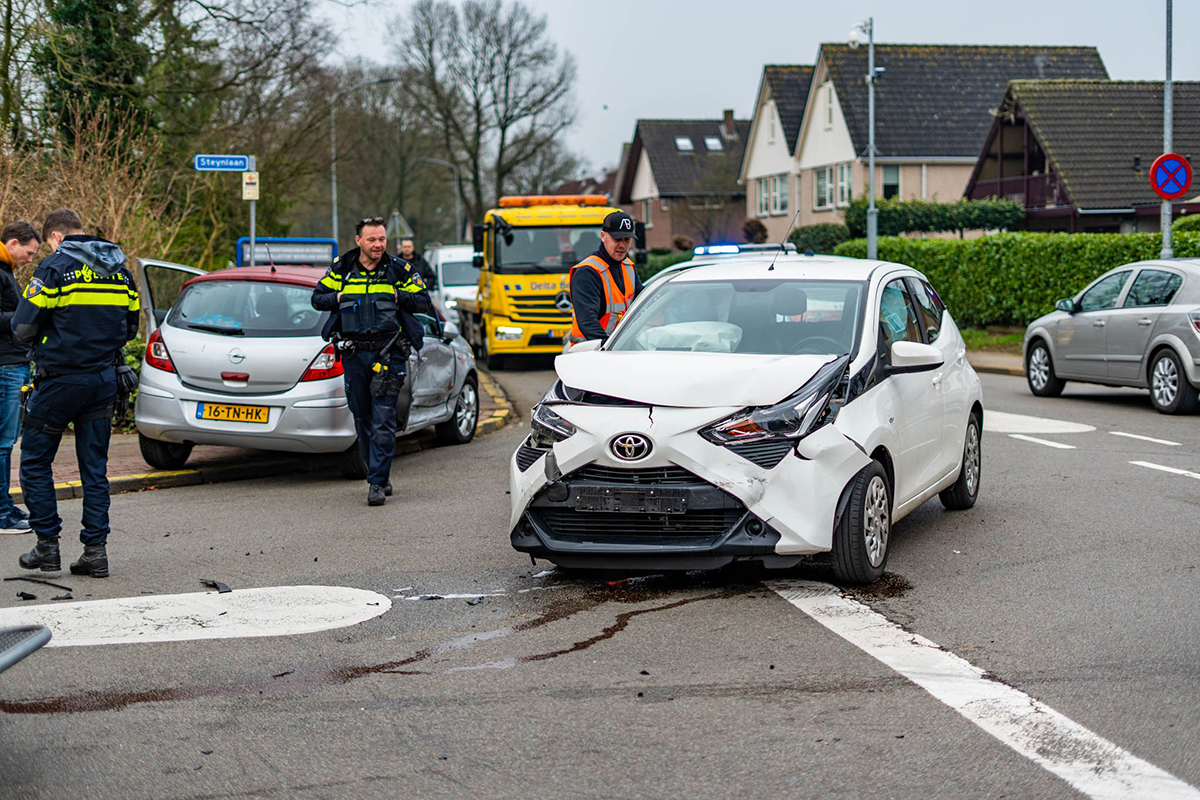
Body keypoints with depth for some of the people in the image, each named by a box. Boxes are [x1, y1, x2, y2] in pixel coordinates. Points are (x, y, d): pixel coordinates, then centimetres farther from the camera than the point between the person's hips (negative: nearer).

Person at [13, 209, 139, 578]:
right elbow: (130, 327, 15)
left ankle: (47, 545, 8)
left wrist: (47, 336, 10)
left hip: (61, 378, -6)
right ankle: (95, 550, 5)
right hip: (104, 378, 6)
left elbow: (23, 327, -11)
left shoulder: (55, 267, -10)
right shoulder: (118, 268, 9)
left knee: (35, 461, 9)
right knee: (95, 467, 9)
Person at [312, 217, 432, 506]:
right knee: (362, 419, 10)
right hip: (354, 354, 3)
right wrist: (339, 299, -4)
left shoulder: (399, 270, 2)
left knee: (383, 421, -8)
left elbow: (424, 301, 7)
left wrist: (397, 297, -9)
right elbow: (317, 298, 14)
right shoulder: (341, 268, 7)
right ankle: (380, 474, 24)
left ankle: (378, 483, -7)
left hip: (389, 354, -3)